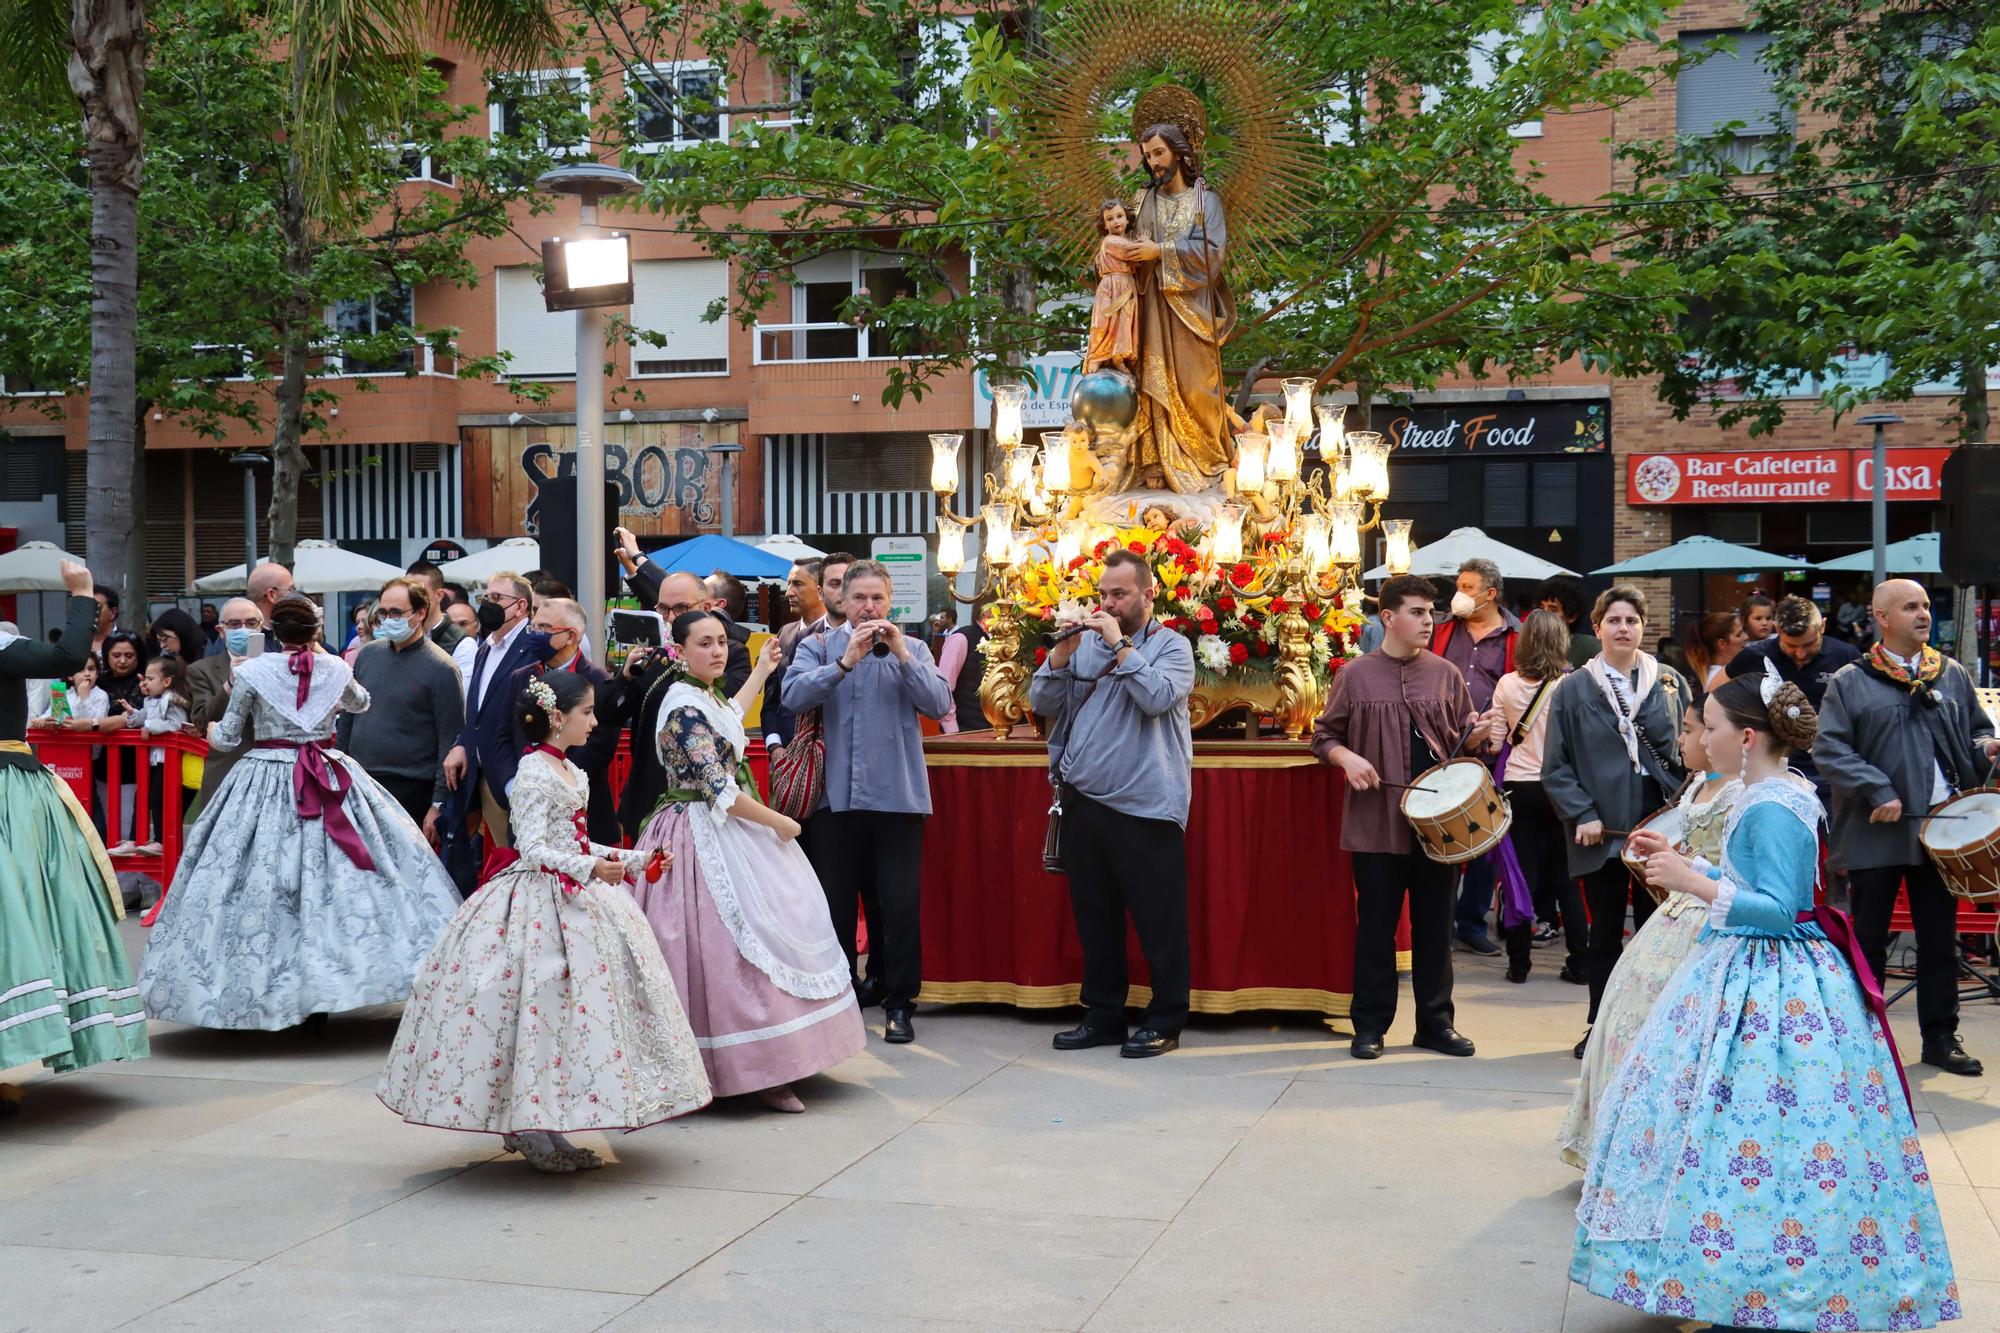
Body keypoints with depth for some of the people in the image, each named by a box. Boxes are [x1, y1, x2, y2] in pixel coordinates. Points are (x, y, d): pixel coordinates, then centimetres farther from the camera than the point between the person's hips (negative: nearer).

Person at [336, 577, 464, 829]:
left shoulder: (441, 668, -8)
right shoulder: (367, 654, 9)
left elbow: (450, 740, -9)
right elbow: (347, 719, 18)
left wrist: (438, 804, -13)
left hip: (409, 789, -5)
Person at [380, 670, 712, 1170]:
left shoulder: (569, 771, 13)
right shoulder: (535, 772, -14)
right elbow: (533, 848, -21)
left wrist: (627, 860, 20)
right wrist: (587, 868, -31)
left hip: (573, 892, 10)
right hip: (540, 898, -10)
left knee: (578, 1000, 8)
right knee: (541, 1000, -7)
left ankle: (534, 1127, 15)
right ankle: (534, 1135, 1)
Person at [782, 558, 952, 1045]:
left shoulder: (912, 649, 9)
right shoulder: (818, 647, 6)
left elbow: (939, 704, -6)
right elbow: (793, 696, -11)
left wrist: (901, 655, -15)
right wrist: (846, 661, -20)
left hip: (897, 797, 0)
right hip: (833, 798, 1)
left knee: (899, 905, 0)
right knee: (834, 904, 10)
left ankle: (898, 1004, 11)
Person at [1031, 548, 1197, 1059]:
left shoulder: (1171, 646, 0)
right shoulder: (1086, 642, 12)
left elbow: (1158, 697, -19)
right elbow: (1043, 702, 5)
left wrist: (1119, 644, -14)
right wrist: (1063, 651, -8)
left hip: (1144, 806, -5)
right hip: (1083, 801, 5)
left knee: (1158, 920, 0)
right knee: (1094, 916, 14)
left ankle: (1165, 1022, 10)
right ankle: (1103, 1015, 25)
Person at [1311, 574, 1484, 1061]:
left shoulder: (1445, 674, 7)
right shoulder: (1355, 675, 1)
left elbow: (1464, 741, 14)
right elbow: (1324, 736, 7)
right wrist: (1346, 758, -12)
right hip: (1377, 823, -2)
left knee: (1434, 925, 8)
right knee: (1375, 926, 5)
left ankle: (1435, 1022, 20)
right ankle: (1371, 1025, 15)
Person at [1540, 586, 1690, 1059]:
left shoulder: (1671, 684, 7)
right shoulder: (1573, 689, 2)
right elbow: (1556, 766, 1)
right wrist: (1581, 815, -10)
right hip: (1602, 833, -1)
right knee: (1605, 932, 7)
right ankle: (1599, 1025, 18)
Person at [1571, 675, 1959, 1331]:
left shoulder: (1771, 809, -20)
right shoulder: (1769, 796, 10)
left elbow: (1779, 909, -24)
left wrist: (1697, 884, -26)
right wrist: (1680, 861, 18)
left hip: (1769, 988, -11)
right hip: (1750, 973, 11)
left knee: (1749, 1132, -6)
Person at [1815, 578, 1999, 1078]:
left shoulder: (1951, 675, 10)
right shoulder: (1849, 682, -3)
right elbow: (1828, 749, -9)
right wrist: (1877, 792, -18)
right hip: (1876, 833, -3)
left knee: (1939, 938, 10)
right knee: (1868, 941, 5)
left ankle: (1940, 1037, 21)